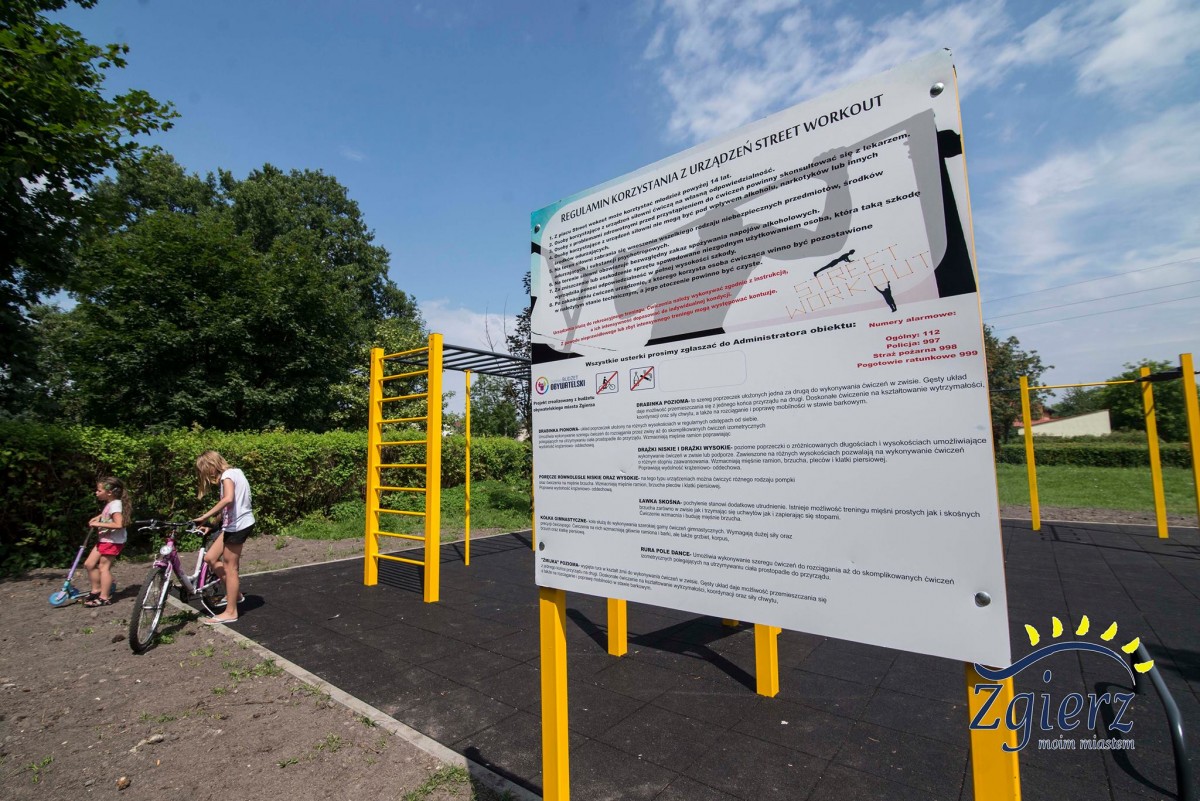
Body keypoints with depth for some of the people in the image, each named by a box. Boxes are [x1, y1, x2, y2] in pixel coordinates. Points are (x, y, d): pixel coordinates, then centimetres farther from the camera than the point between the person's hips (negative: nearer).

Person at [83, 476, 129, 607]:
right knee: (89, 564, 14)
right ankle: (96, 590, 28)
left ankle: (104, 598, 7)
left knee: (104, 567, -2)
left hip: (113, 541, -10)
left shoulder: (115, 505, -21)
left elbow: (119, 524, -31)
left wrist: (99, 524, -25)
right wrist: (98, 517, 13)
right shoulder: (109, 504, 9)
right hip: (104, 540, 10)